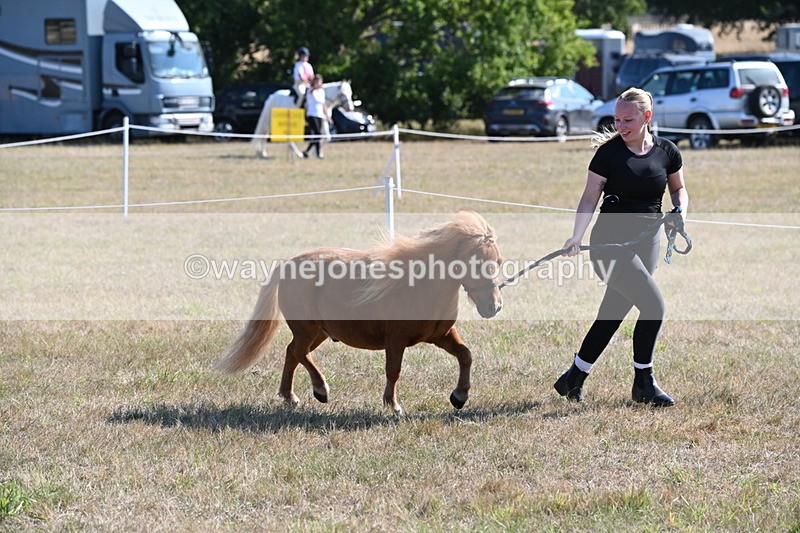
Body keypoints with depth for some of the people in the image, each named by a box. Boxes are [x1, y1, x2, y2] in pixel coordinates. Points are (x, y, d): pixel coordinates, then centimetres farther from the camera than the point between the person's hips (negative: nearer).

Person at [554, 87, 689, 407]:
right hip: (611, 242, -5)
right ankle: (643, 383, -3)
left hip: (647, 243, 5)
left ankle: (573, 379, 23)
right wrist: (576, 237, -18)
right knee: (653, 305, -17)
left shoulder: (667, 152, 4)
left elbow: (678, 188, 20)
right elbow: (590, 198, -5)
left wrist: (680, 210, -1)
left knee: (612, 315, 9)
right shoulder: (609, 152, -7)